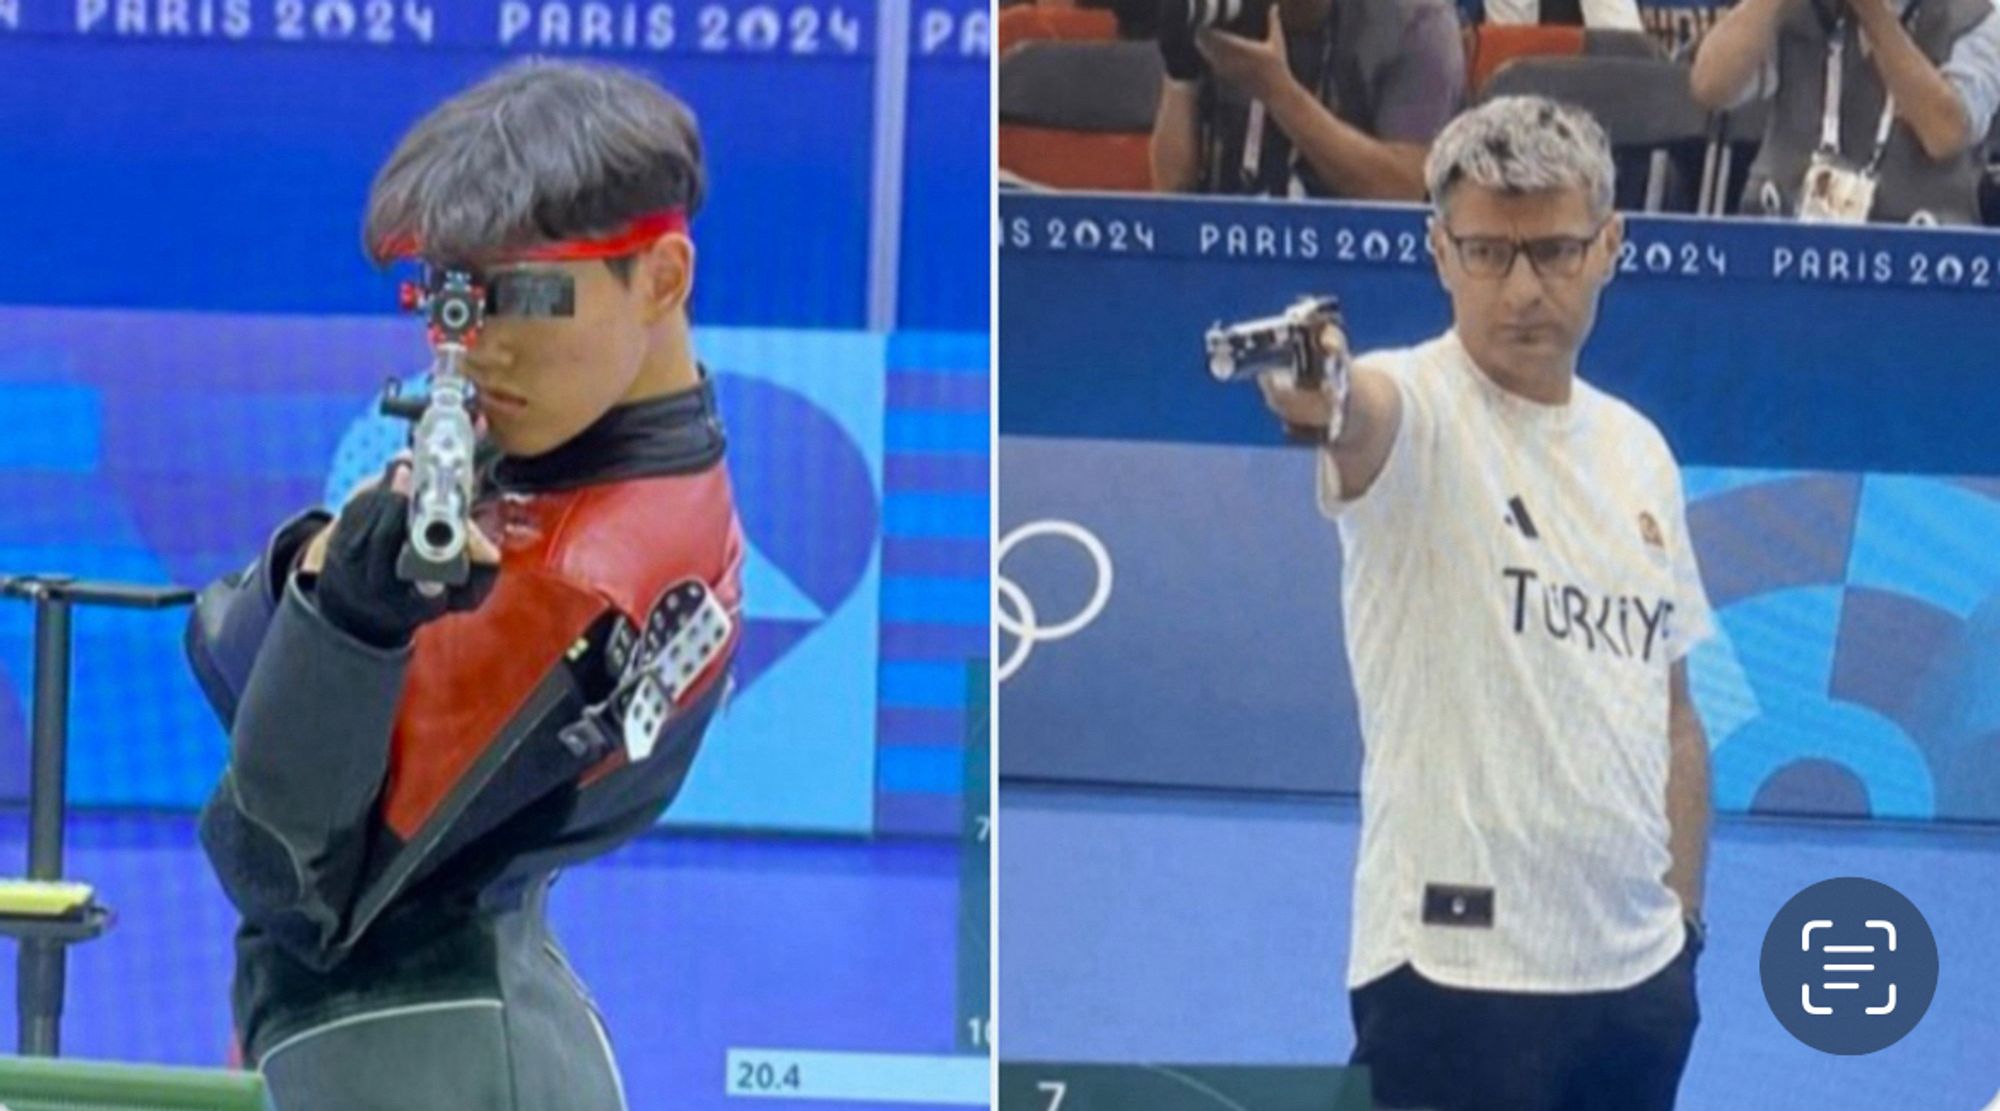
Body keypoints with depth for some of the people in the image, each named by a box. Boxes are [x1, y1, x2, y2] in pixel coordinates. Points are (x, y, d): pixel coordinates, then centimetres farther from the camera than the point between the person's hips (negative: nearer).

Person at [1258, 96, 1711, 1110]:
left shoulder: (1639, 450, 12)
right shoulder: (1417, 410, -9)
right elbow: (1359, 412, -35)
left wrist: (1687, 921, 14)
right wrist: (1315, 393, -59)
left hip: (1638, 971, 7)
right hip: (1460, 976, -7)